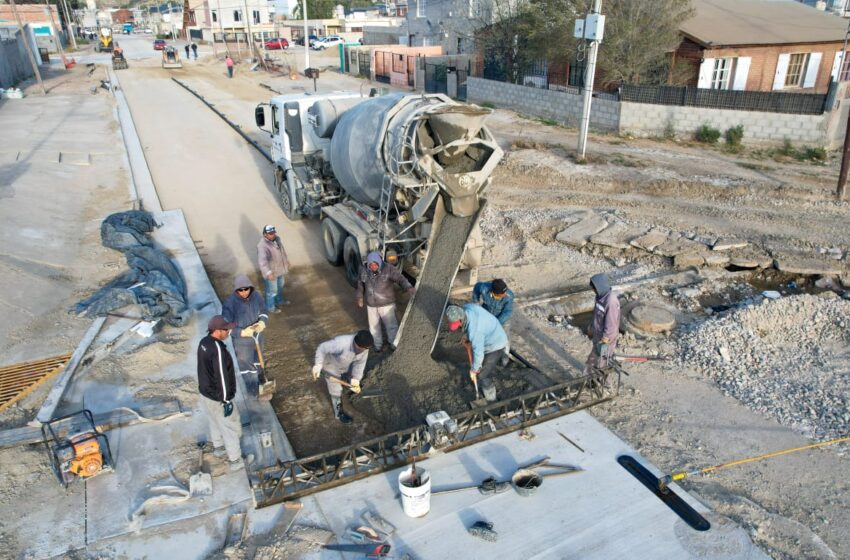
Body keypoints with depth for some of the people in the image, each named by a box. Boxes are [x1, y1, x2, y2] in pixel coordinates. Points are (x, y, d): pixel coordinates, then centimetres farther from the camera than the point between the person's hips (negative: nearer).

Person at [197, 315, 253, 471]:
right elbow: (221, 377, -29)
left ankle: (218, 447, 51)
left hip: (205, 392, 9)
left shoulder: (204, 342, -3)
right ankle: (236, 461, 23)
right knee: (231, 428, 9)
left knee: (215, 422, 30)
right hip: (217, 398, -9)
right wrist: (226, 401, -21)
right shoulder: (217, 349, -32)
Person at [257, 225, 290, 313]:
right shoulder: (262, 246, -30)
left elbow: (282, 250, 14)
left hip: (279, 269, 8)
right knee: (272, 290, 10)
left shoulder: (276, 239, -4)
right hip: (271, 272, -8)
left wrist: (286, 261, 24)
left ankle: (279, 301, 52)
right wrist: (268, 272, -52)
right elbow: (262, 261, -41)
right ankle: (270, 307, 31)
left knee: (280, 286, 28)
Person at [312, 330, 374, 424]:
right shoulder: (341, 343, -46)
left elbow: (359, 364, -21)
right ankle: (339, 413, 32)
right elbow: (322, 348, -36)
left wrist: (356, 379, -34)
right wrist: (318, 365, -46)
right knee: (336, 391, 7)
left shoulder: (364, 348, -28)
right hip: (331, 366, -5)